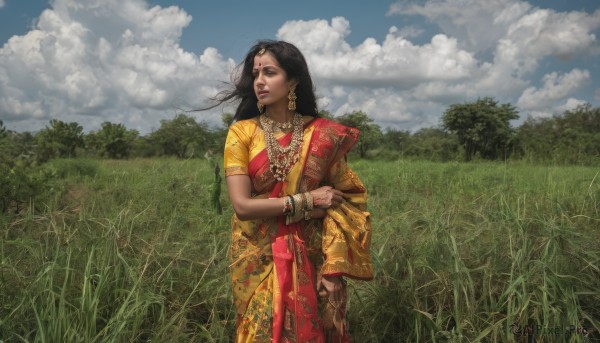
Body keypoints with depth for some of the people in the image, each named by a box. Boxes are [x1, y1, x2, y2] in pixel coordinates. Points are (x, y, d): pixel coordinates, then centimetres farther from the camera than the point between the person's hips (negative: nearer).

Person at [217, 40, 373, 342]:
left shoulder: (324, 135, -3)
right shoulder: (242, 132, -5)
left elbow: (343, 202, -4)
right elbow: (242, 205, -14)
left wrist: (333, 268, -13)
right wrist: (306, 200, -14)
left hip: (313, 260, 1)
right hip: (260, 261, 0)